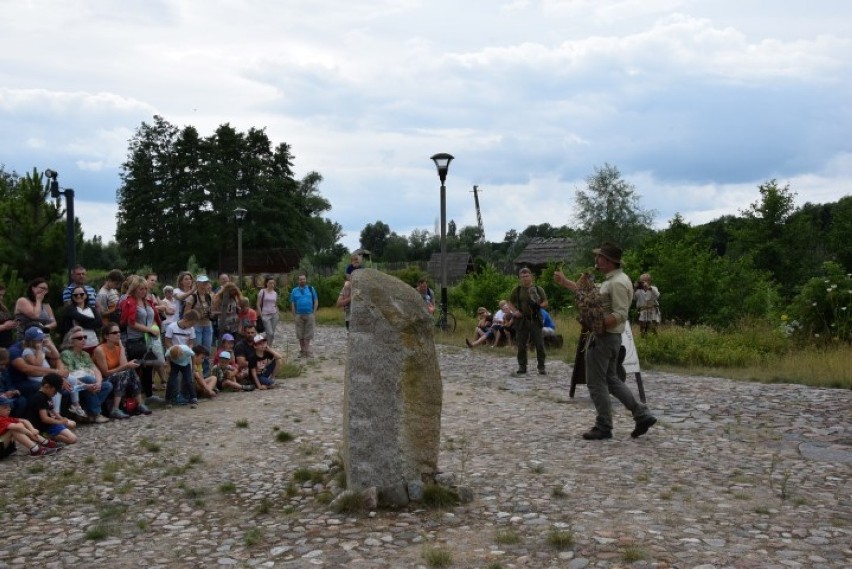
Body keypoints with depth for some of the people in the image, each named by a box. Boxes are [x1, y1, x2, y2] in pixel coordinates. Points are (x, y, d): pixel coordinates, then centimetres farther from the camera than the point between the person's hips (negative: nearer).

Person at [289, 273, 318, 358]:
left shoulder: (311, 289, 7)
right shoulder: (294, 291, 9)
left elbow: (316, 302, 8)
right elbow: (292, 304, 7)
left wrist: (313, 313, -1)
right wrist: (294, 316, 1)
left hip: (309, 315, -1)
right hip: (299, 315, 1)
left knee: (308, 334, -2)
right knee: (300, 334, 3)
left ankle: (307, 351, 0)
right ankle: (302, 351, 10)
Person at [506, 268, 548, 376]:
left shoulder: (538, 289, 6)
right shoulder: (516, 290, 7)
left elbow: (545, 303, 9)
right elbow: (510, 304, 11)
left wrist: (540, 305, -12)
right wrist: (514, 311, -8)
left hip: (535, 319, -1)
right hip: (521, 320, 1)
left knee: (539, 344, -3)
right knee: (521, 346, 4)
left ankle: (541, 367, 6)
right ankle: (522, 367, 14)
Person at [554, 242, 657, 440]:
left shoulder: (617, 283, -19)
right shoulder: (612, 280, 14)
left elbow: (621, 315, -25)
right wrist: (564, 282, 23)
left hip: (603, 338, -10)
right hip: (609, 337, 10)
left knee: (596, 383, 0)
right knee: (611, 380, 17)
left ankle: (603, 427, 9)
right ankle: (642, 415, 14)